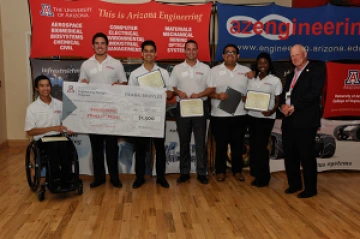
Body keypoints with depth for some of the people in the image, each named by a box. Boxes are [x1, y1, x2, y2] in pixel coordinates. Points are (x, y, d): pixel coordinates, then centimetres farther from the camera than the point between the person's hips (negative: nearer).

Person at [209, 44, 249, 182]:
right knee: (221, 145, 7)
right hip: (219, 115, -1)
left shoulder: (246, 71, 8)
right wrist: (217, 96, -17)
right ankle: (220, 171, 21)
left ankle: (237, 170, 25)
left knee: (238, 144, 10)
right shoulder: (214, 71, 3)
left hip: (240, 115, 2)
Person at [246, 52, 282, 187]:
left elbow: (278, 101, -4)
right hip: (252, 116, 5)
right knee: (253, 146, 7)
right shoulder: (252, 80, 11)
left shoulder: (275, 80, -1)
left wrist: (272, 111, -22)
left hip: (266, 118, -4)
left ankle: (263, 177, 9)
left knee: (261, 146, -3)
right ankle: (256, 174, 19)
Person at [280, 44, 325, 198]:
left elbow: (314, 92, -14)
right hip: (289, 120, 7)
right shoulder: (291, 75, 22)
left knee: (307, 156, -1)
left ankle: (310, 188, 13)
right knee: (289, 155, 11)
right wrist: (283, 105, -5)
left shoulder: (316, 69, -1)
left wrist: (294, 106, -16)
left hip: (305, 120, -7)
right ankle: (294, 184, 26)